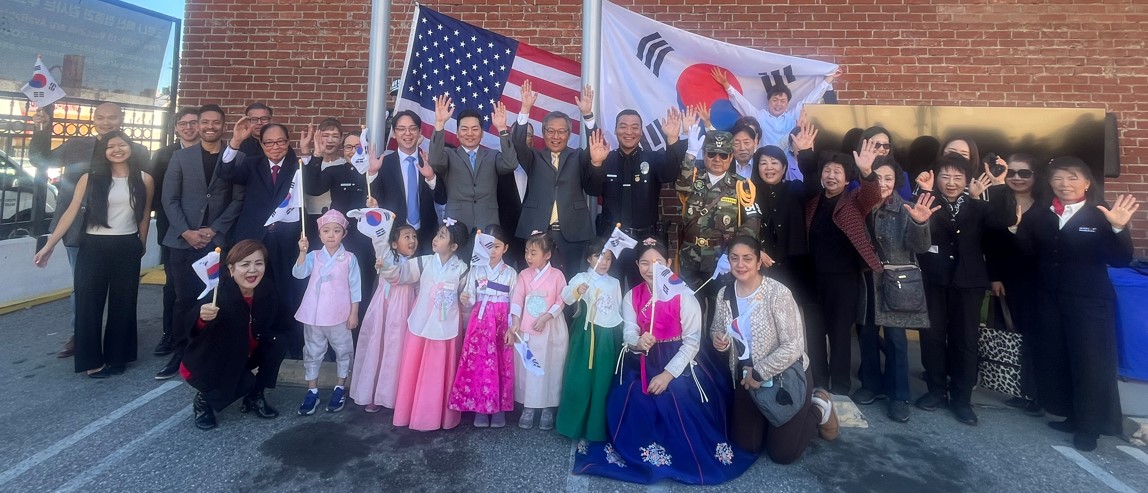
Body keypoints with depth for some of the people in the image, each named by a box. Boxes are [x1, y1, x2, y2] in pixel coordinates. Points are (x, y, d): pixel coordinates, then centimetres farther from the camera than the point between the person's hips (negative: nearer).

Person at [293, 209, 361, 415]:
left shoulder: (349, 258, -4)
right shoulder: (314, 256, 1)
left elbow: (355, 288, -3)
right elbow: (299, 273, -15)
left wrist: (354, 313, -5)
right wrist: (302, 252, -30)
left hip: (340, 315, -2)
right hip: (314, 315, 2)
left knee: (343, 351, 9)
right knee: (312, 352, 11)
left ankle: (339, 389, 25)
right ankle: (312, 392, 23)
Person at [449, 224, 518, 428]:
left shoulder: (510, 273, 3)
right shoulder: (475, 270, 4)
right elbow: (470, 300, 1)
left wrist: (513, 327, -4)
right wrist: (465, 300, -21)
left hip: (502, 323, 0)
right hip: (480, 322, 1)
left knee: (501, 364, 1)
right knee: (478, 363, -2)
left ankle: (499, 408, 14)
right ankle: (480, 408, 11)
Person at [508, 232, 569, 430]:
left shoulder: (556, 275, -4)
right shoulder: (524, 275, 2)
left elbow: (561, 301, -7)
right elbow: (517, 300, -6)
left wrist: (546, 317, -19)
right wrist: (515, 324, -17)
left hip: (550, 330, -2)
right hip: (526, 329, 2)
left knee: (548, 368, 5)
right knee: (527, 367, 7)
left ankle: (548, 409, 19)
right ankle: (528, 408, 21)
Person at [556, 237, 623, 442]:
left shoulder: (615, 283, 14)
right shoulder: (582, 278, -2)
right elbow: (565, 297, -18)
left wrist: (621, 334, 18)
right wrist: (576, 291, -39)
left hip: (609, 336, 4)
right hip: (587, 335, -4)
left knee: (604, 381, 7)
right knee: (581, 379, -3)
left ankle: (598, 426, 20)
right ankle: (575, 424, 12)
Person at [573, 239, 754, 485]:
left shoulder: (683, 296, -12)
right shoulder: (631, 296, 2)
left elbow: (692, 341, -13)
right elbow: (629, 333, -6)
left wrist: (668, 374, -21)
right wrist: (637, 343, -33)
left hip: (677, 362, -3)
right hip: (642, 363, 4)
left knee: (678, 407, -23)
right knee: (627, 402, -15)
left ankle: (684, 456, 11)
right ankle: (636, 453, 14)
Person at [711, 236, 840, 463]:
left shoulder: (777, 293, -24)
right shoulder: (724, 294, -7)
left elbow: (793, 346, -24)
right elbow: (717, 329, 9)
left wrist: (759, 373, -20)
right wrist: (717, 337, -15)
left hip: (786, 376, -5)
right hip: (746, 377, 5)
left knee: (782, 453, 4)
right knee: (745, 445, 13)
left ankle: (819, 408, 27)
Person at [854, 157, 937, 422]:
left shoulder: (904, 209, -7)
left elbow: (920, 247, -18)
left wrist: (920, 224, -35)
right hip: (866, 282, 3)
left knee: (895, 337, 1)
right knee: (867, 334, 12)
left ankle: (899, 396, 15)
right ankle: (872, 385, 29)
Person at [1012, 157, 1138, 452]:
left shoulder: (1101, 215, -7)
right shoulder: (1038, 216, 6)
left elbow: (1120, 260, -12)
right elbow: (1028, 251, 1)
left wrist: (1118, 229, -28)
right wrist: (1016, 227, -12)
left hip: (1089, 301, -4)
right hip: (1049, 299, 4)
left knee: (1089, 361, 4)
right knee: (1053, 358, 12)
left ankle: (1089, 425, 19)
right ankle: (1071, 415, 29)